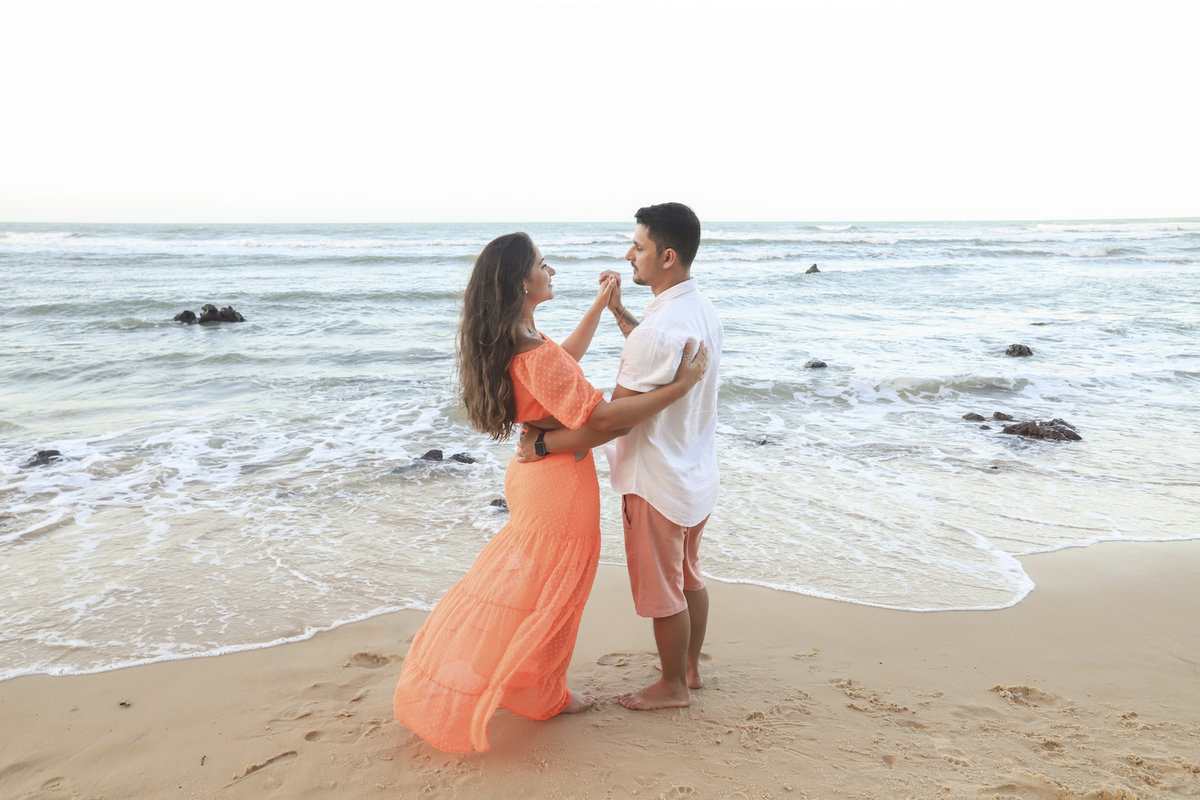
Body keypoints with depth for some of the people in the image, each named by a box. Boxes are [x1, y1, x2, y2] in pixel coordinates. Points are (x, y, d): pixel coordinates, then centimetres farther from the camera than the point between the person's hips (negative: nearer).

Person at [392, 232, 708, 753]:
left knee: (520, 583, 24)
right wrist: (681, 386, -28)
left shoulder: (513, 341, 2)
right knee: (552, 593, 11)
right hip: (560, 480, -10)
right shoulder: (535, 356, -29)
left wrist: (600, 304, 22)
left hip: (532, 471, 10)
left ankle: (453, 687, 37)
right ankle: (542, 696, 33)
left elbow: (565, 359, 20)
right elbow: (602, 418, -31)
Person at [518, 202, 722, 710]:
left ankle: (673, 687, 29)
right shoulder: (703, 311, 1)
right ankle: (690, 668, 41)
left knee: (660, 590, 10)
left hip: (657, 484, -9)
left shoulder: (658, 330, -30)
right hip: (697, 476, 9)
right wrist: (617, 310, 15)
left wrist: (543, 444, -19)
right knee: (689, 577, 23)